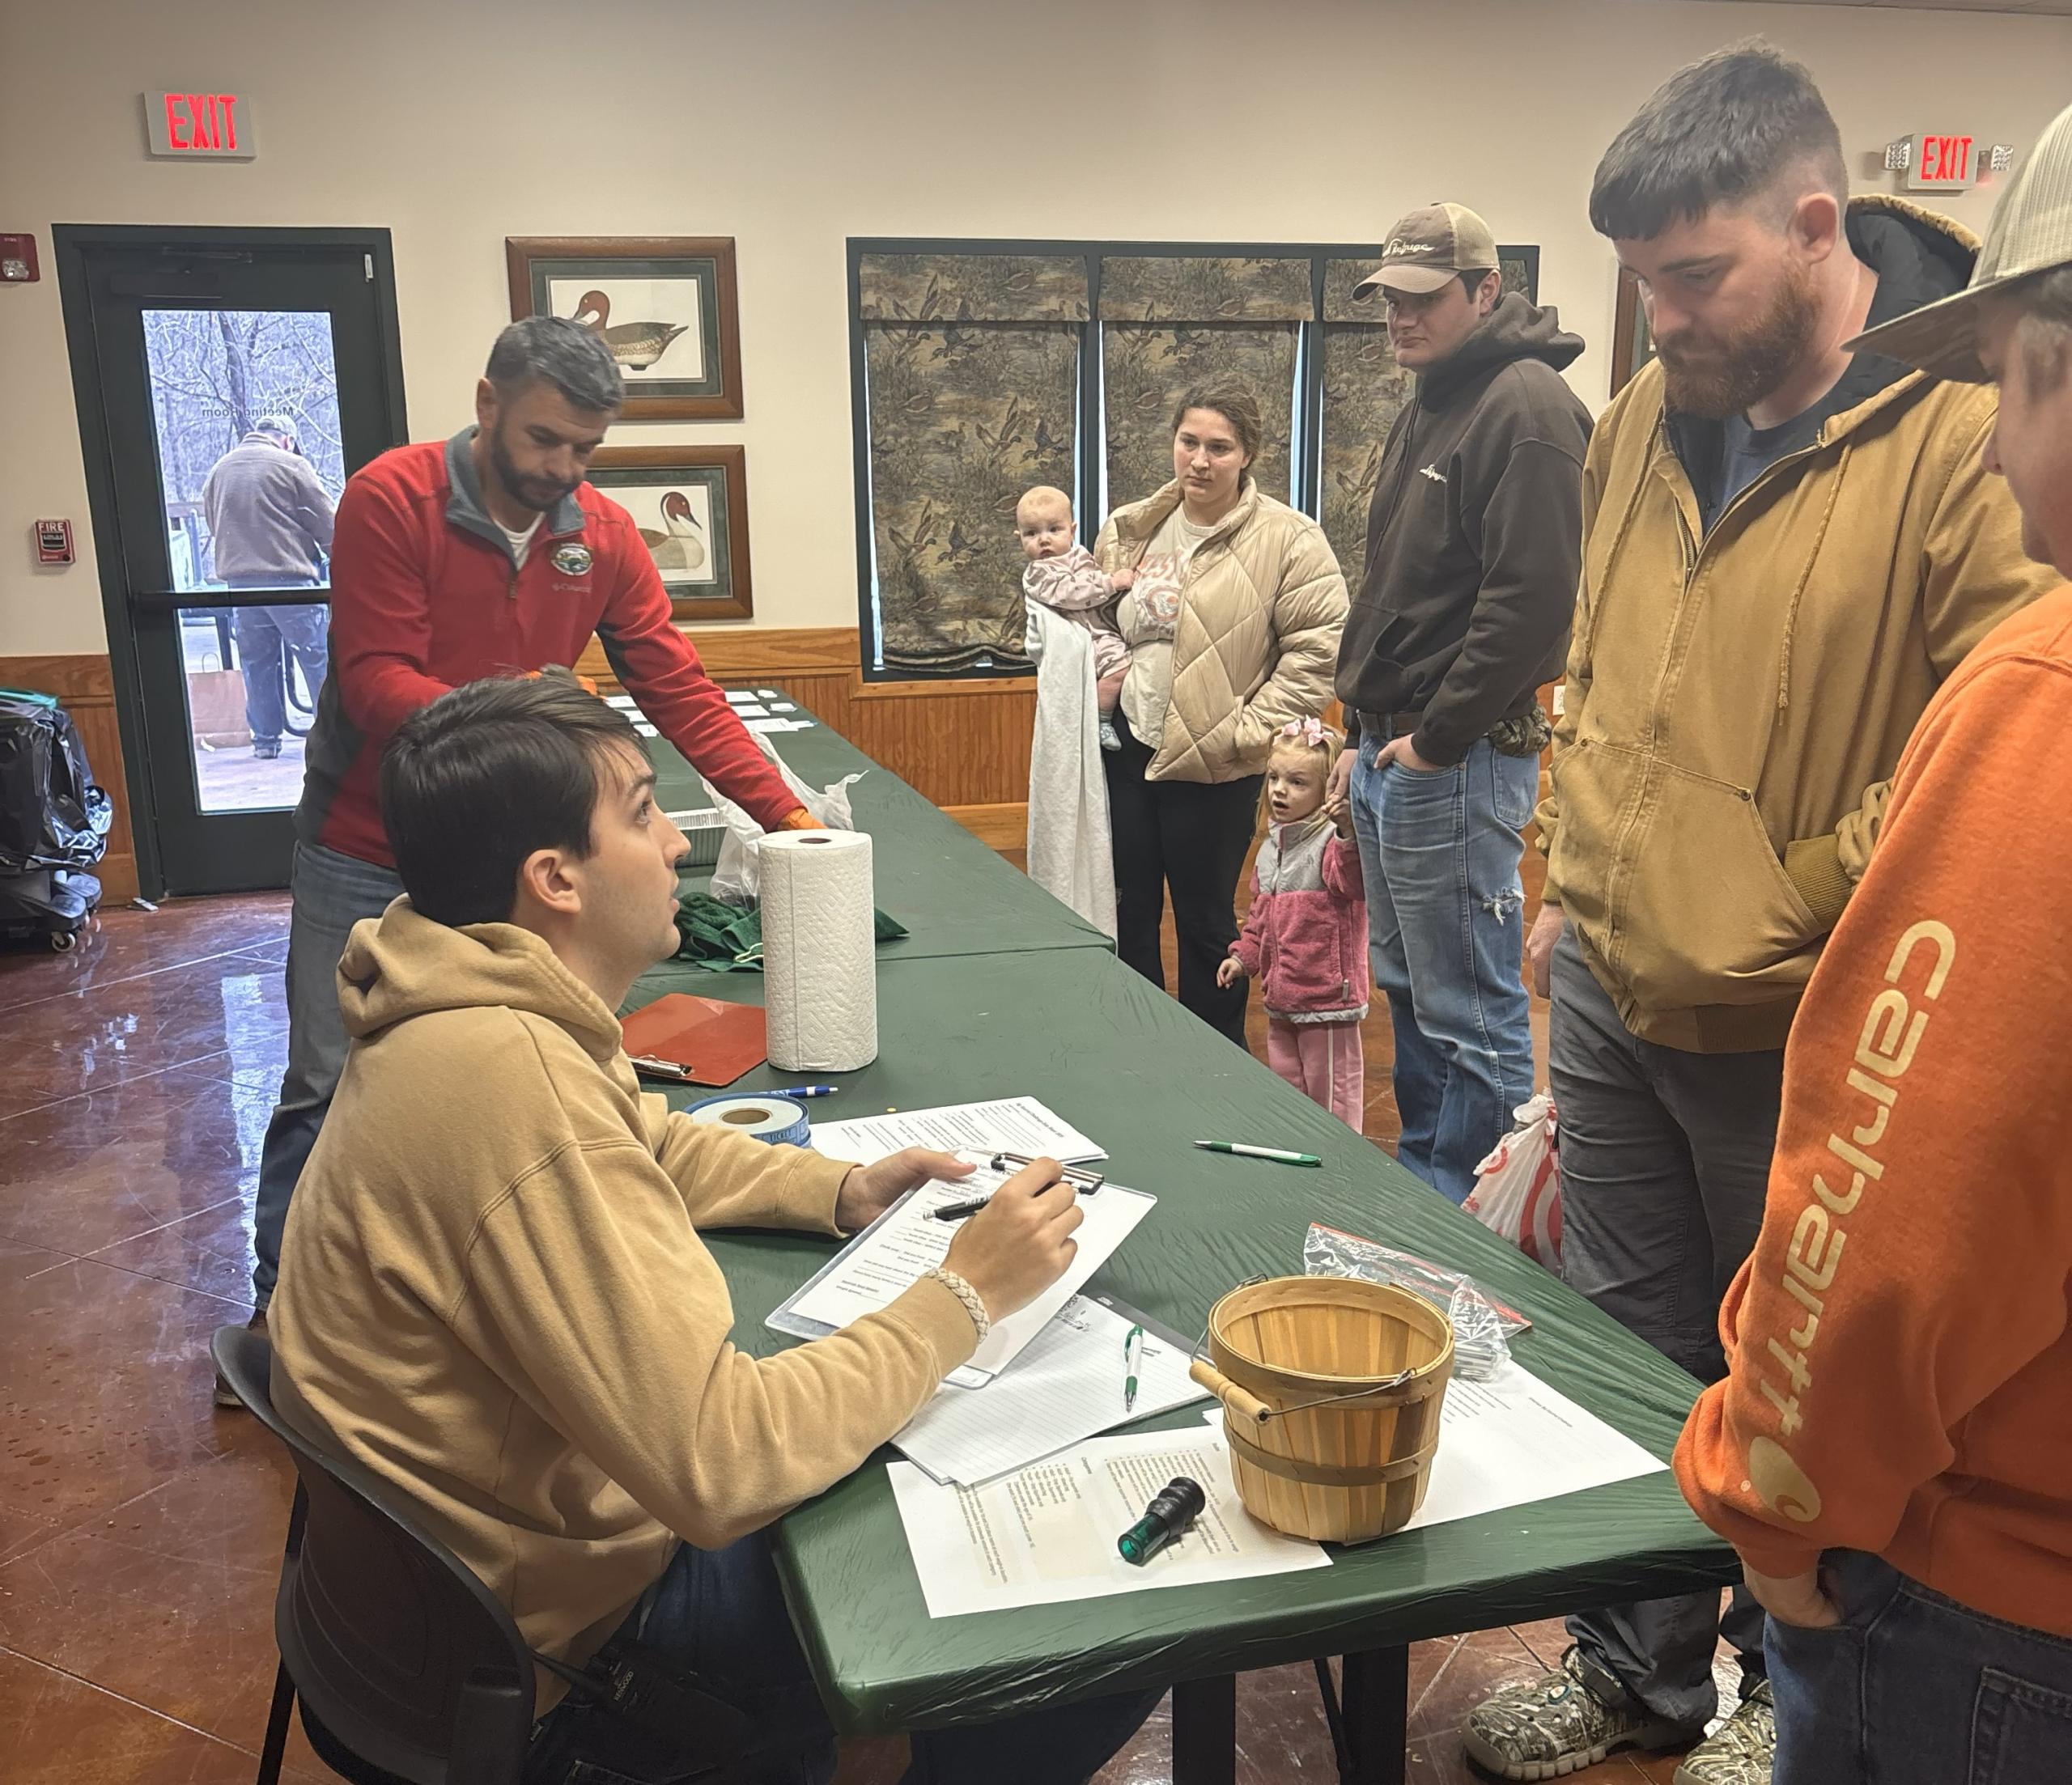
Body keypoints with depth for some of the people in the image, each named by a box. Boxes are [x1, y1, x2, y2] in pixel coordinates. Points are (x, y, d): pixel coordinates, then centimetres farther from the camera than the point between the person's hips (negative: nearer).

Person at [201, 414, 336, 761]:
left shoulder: (218, 470, 15)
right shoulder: (290, 465, -1)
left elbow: (214, 527, 19)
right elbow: (327, 526, -2)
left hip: (239, 580, 5)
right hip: (289, 578, -5)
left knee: (256, 661, 10)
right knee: (316, 659, 0)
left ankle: (265, 739, 12)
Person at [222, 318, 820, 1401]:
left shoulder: (604, 537, -3)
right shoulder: (393, 498, -14)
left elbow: (679, 690, -5)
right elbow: (374, 680, -19)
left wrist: (784, 814, -14)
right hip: (365, 856, -2)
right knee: (328, 1089, 4)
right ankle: (276, 1315, 22)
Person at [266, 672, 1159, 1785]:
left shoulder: (479, 1005, -2)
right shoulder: (512, 1084, -33)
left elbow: (648, 1143, 17)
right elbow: (720, 1466, -32)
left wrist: (842, 1192, 1)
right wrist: (964, 1294, -21)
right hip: (579, 1597, -9)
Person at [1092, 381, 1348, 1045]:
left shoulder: (1286, 540, -10)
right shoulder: (1127, 530, 8)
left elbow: (1320, 644, -13)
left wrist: (1250, 730, -15)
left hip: (1211, 766, -5)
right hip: (1123, 748, 5)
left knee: (1205, 922, 7)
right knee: (1128, 914, 15)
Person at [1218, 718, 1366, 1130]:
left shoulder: (1333, 840, -15)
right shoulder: (1271, 846, 11)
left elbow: (1352, 881, -37)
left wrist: (1349, 834, -52)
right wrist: (1244, 955, 15)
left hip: (1328, 994, -8)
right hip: (1281, 994, 8)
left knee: (1331, 1088, 4)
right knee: (1285, 1084, 19)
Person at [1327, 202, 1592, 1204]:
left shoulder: (1528, 409, -13)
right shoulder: (1428, 408, 18)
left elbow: (1531, 598, -22)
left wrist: (1435, 738, -17)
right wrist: (1364, 733, 18)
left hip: (1457, 762, -10)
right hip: (1389, 753, 10)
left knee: (1473, 1018, -1)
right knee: (1409, 993, 19)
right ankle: (1418, 1177, 33)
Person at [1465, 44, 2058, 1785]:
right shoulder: (1648, 417, 4)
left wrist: (1795, 895, -14)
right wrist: (1578, 879, 10)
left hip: (1790, 1037, -6)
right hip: (1609, 995, 6)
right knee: (1622, 1350, 19)